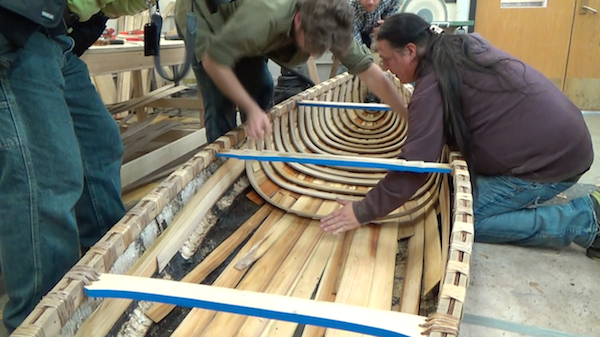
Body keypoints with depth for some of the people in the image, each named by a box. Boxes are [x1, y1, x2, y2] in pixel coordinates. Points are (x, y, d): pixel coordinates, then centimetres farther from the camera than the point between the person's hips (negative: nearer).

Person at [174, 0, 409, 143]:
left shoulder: (329, 24, -22)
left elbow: (369, 71, -17)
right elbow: (213, 61, -34)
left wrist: (410, 116, -18)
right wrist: (251, 109, -36)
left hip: (234, 21, 6)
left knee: (261, 88, 2)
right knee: (222, 103, -13)